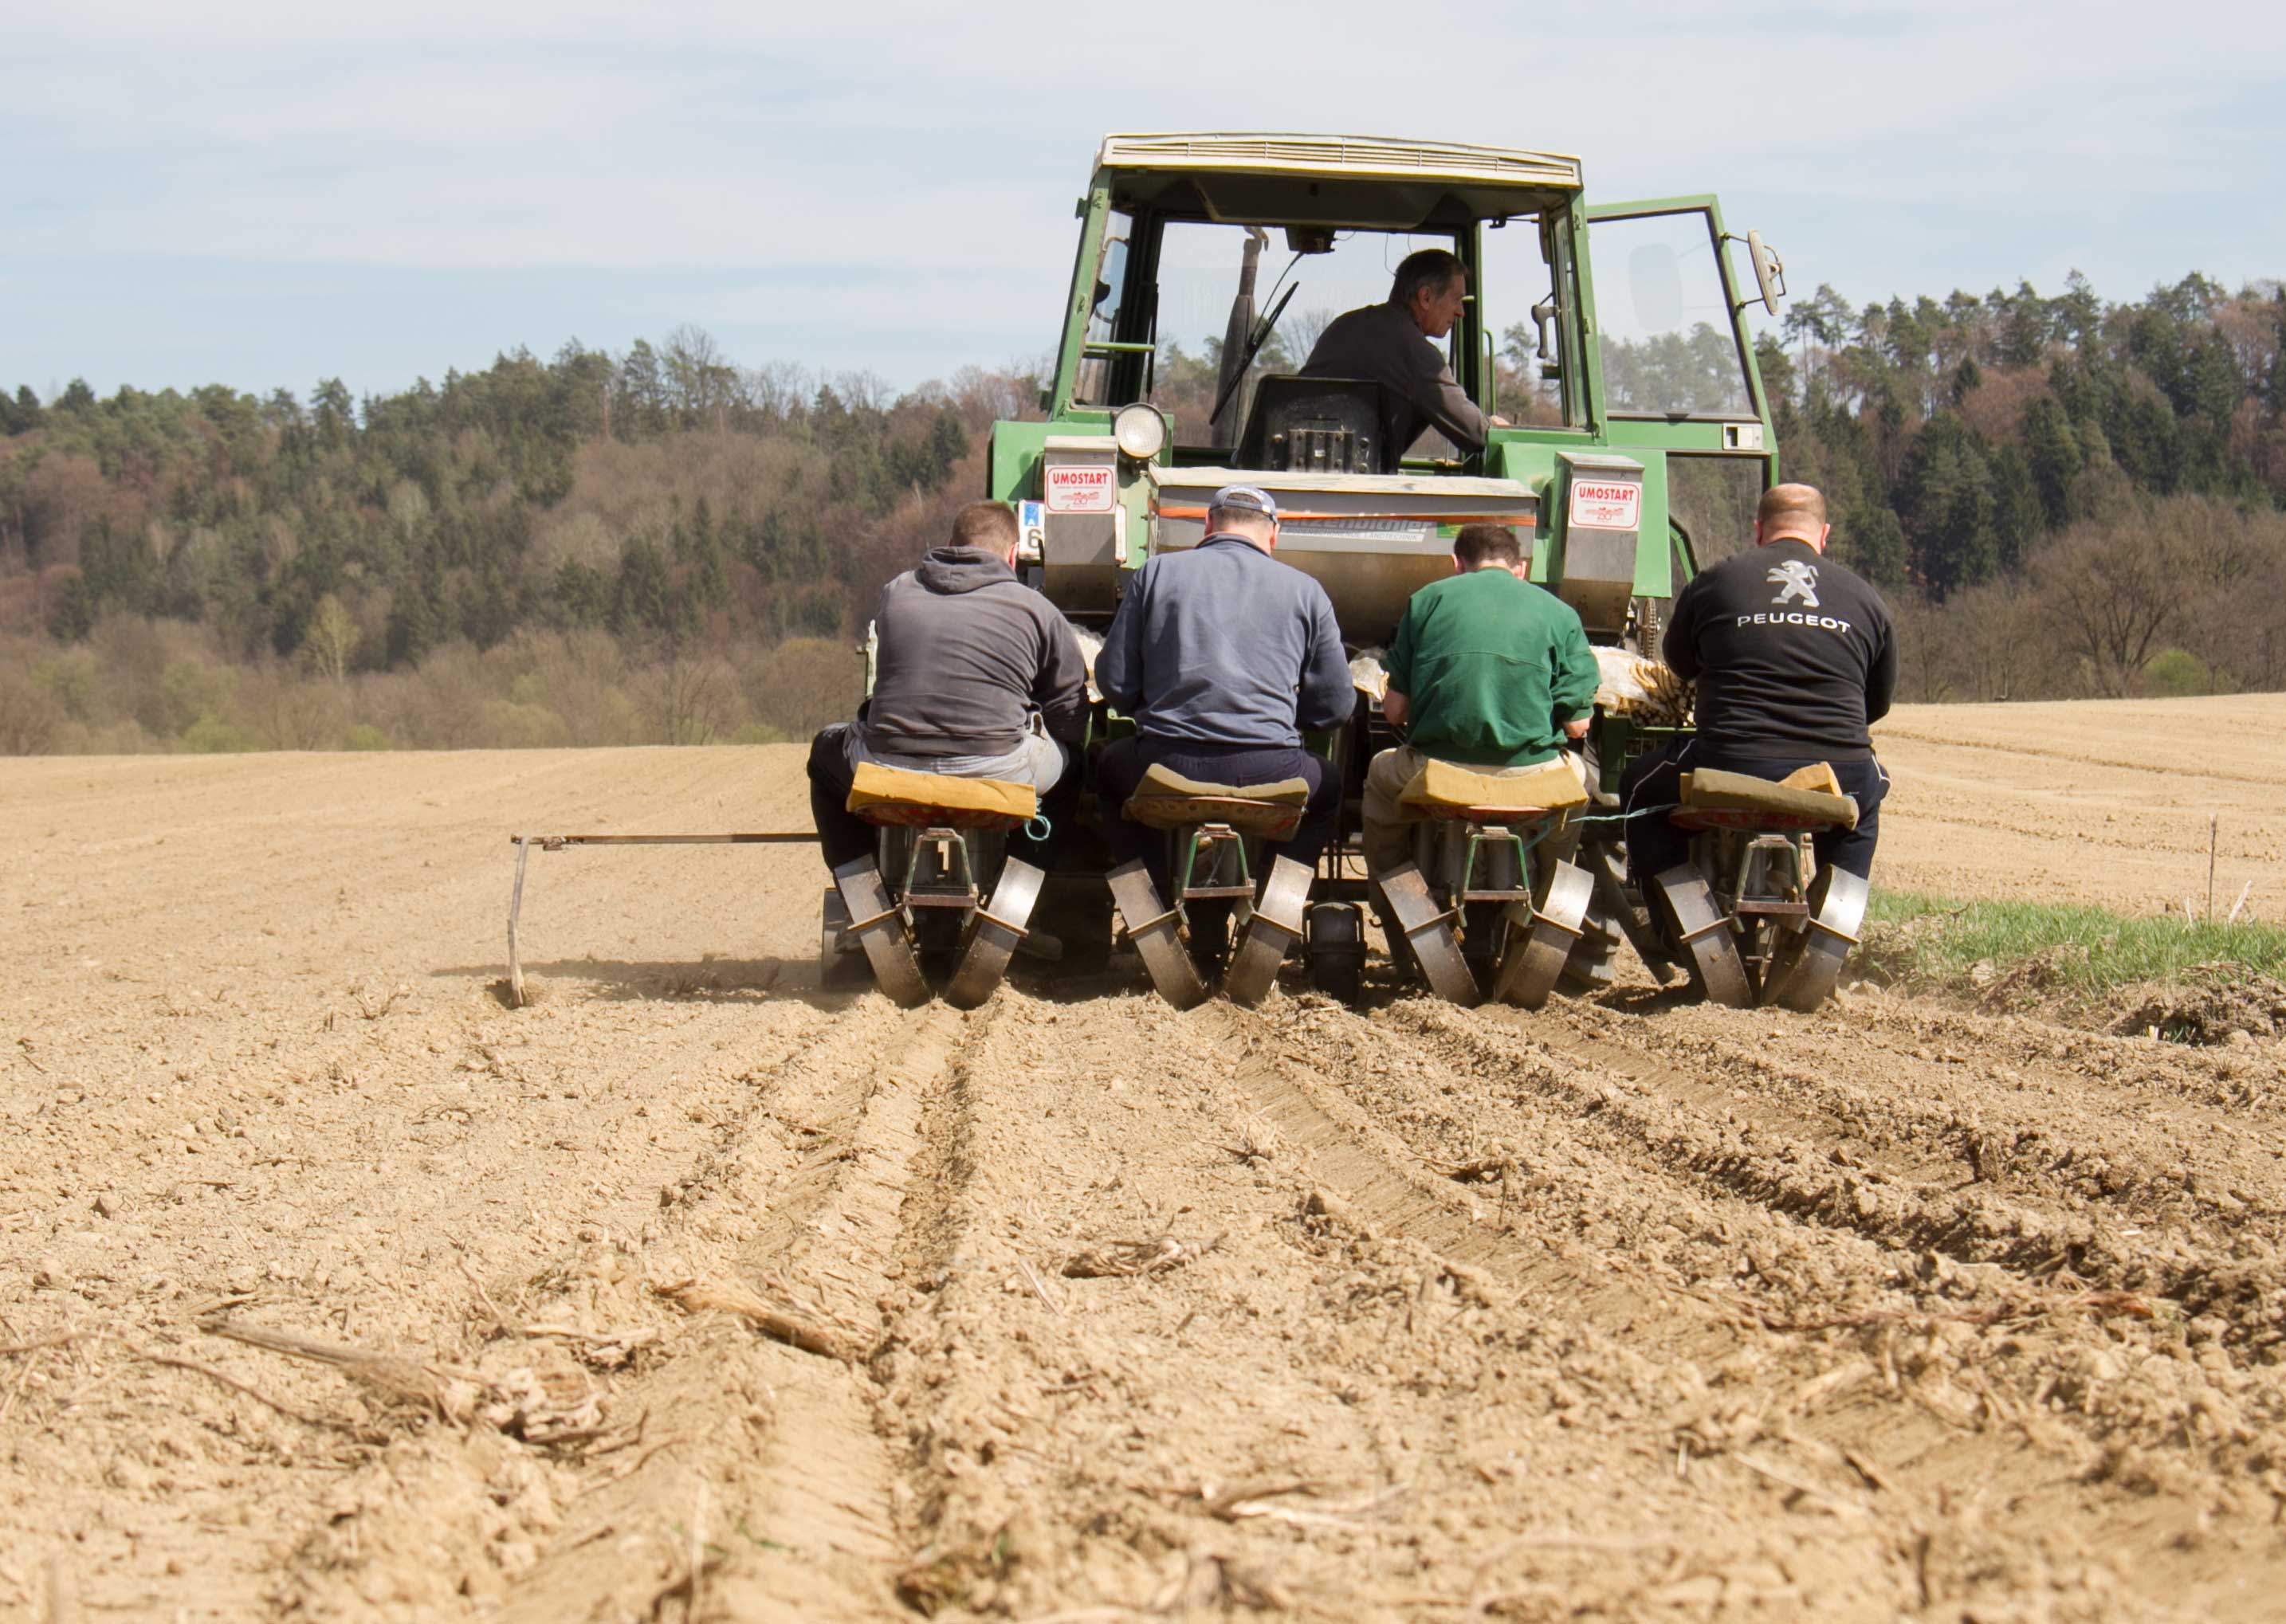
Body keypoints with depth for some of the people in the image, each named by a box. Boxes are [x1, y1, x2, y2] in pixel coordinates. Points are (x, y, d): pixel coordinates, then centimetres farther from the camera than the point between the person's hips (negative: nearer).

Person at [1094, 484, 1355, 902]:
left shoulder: (1157, 572, 9)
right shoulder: (1304, 590, 10)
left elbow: (1114, 683, 7)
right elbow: (1336, 707, 10)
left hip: (1166, 772, 0)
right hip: (1267, 774, 0)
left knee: (1112, 766, 36)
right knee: (1328, 783, 35)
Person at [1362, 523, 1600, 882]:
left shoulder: (1427, 599, 8)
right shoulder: (1559, 613, 7)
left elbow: (1395, 710, 7)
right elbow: (1577, 724, 4)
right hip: (1531, 776, 0)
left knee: (1382, 775, 35)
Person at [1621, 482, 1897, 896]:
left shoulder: (1713, 583, 8)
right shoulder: (1866, 598, 12)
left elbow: (1680, 664, 24)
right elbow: (1878, 705, 22)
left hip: (1731, 772, -2)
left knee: (1643, 789, 27)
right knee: (1869, 790, 39)